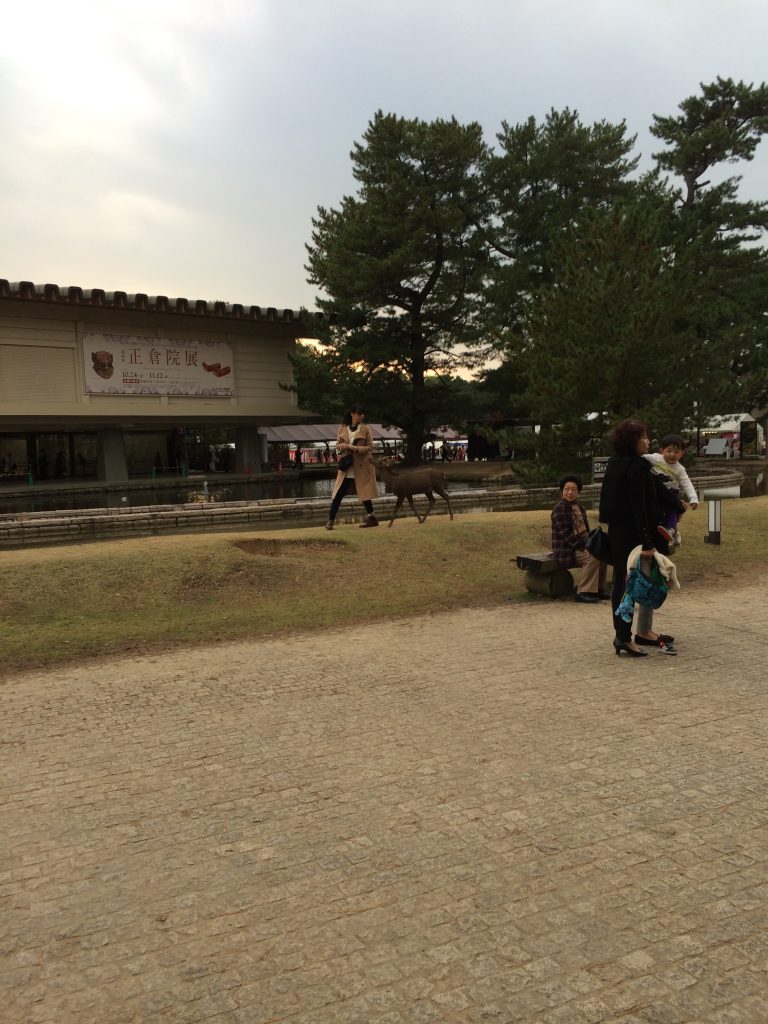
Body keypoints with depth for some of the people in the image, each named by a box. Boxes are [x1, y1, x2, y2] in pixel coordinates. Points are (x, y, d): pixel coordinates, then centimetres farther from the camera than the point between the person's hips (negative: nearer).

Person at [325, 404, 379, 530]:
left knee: (364, 494, 3)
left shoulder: (366, 429, -2)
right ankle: (330, 520, 6)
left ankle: (372, 518, 17)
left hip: (361, 467, -3)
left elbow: (370, 448, -6)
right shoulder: (342, 428, 6)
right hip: (346, 467, 3)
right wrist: (342, 447, -11)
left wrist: (353, 448, -17)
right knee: (338, 494, 0)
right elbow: (337, 445, 13)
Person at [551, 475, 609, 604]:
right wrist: (584, 546, -23)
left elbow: (585, 530, 17)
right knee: (592, 557, -27)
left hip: (579, 547, 8)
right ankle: (583, 593, -22)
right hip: (565, 552, -8)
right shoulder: (559, 509, -12)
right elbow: (566, 535, -19)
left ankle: (598, 588, 3)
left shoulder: (580, 508, 14)